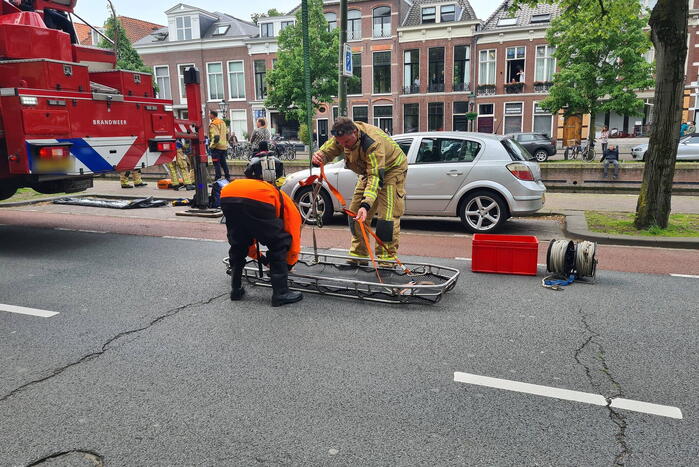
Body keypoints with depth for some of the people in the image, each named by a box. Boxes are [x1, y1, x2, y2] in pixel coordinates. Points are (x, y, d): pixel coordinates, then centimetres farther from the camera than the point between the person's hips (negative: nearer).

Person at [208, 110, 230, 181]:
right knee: (223, 162, 16)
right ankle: (227, 177, 20)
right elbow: (227, 133, 20)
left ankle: (218, 178, -1)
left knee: (216, 163, -2)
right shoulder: (223, 122, 12)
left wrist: (212, 145, -15)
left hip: (216, 147, -8)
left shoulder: (213, 124, -15)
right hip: (224, 146, 8)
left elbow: (216, 137, -24)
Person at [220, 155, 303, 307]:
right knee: (279, 244, 14)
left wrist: (257, 256, 61)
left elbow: (245, 234, 51)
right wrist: (289, 265, 46)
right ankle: (280, 293, 15)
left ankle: (236, 289, 35)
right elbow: (294, 239, 30)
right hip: (257, 199, -6)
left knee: (237, 244, 29)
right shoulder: (289, 206, 31)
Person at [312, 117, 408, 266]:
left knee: (387, 215, -17)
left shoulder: (373, 143, -40)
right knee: (355, 212, 4)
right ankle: (359, 256, 13)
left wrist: (366, 204, -56)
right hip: (369, 170, 8)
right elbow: (327, 151, -7)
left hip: (391, 169, -7)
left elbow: (375, 177, -45)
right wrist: (319, 156, -34)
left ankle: (387, 260, -12)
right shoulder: (342, 137, -18)